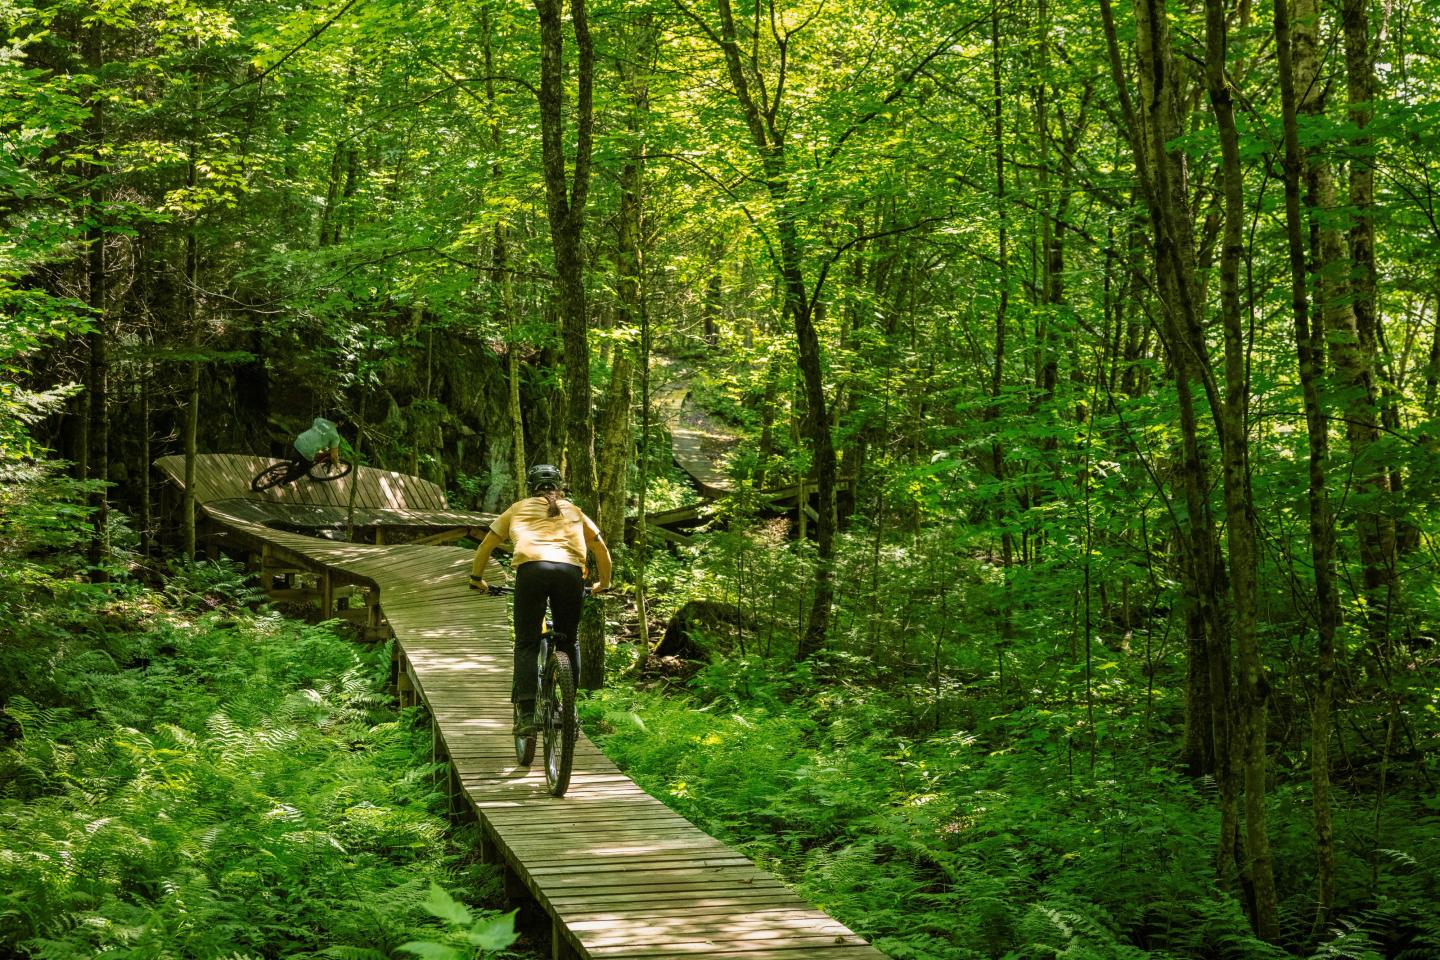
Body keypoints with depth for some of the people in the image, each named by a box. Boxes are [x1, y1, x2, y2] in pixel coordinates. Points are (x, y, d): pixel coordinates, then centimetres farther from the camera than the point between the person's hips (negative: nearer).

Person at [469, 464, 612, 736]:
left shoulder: (519, 509, 29)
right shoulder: (574, 511, 32)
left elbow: (486, 546, 33)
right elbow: (601, 549, 37)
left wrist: (476, 578, 46)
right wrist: (604, 583, 51)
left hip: (532, 569, -1)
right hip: (570, 571, 1)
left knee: (527, 644, 4)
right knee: (569, 642, 18)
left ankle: (527, 713, -9)